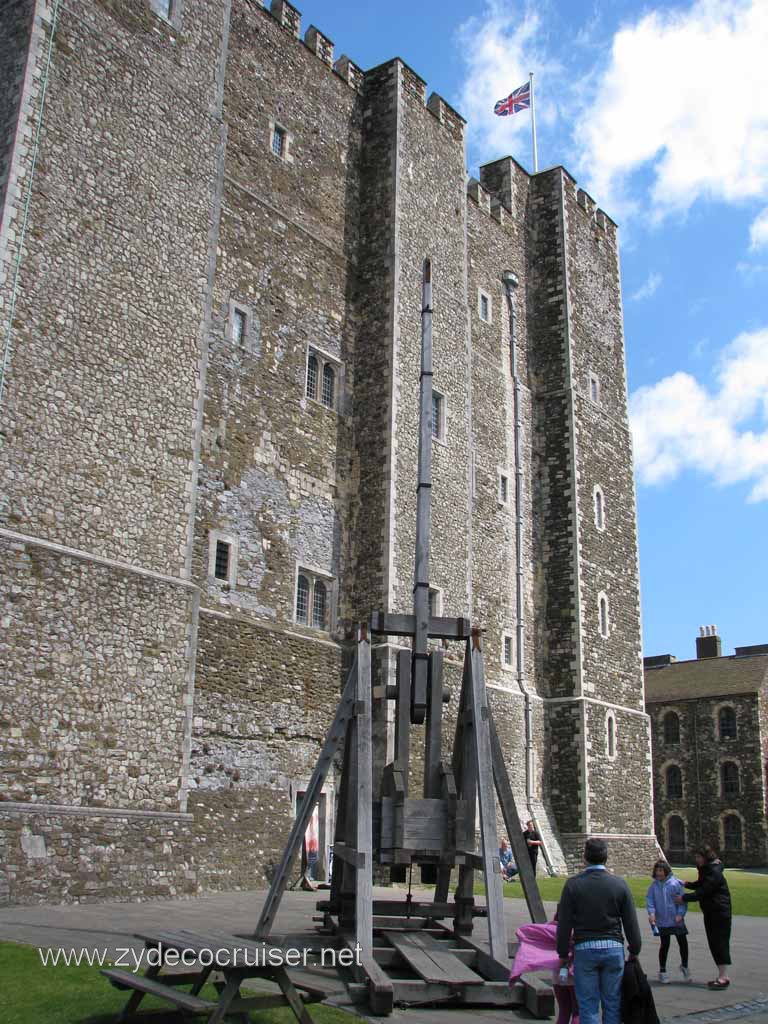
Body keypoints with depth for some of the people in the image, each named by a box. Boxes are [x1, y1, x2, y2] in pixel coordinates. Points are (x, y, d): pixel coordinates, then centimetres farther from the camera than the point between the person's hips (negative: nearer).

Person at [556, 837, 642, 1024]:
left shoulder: (573, 884, -5)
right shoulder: (619, 884, -2)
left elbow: (564, 924, -3)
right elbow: (631, 923, 2)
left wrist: (563, 954, 7)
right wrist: (634, 951, 15)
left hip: (584, 948, -1)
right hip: (614, 948, 1)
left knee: (588, 1006, 6)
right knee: (612, 1004, 12)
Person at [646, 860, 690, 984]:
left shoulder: (675, 883, -8)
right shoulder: (654, 885, 0)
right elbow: (649, 899, -2)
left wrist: (680, 914, -18)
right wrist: (651, 913, -17)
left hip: (677, 921, -1)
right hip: (662, 921, 1)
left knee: (683, 943, 7)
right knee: (664, 945, 7)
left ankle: (684, 966, 34)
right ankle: (662, 971, 22)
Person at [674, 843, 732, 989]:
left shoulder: (714, 873, -20)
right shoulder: (705, 869, 11)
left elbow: (702, 892, -22)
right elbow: (700, 885, 25)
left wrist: (684, 898, -15)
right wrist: (686, 884, 8)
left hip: (720, 913, -10)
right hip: (710, 912, 10)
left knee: (720, 943, -7)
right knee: (713, 943, 11)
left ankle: (724, 977, -4)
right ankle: (722, 976, 17)